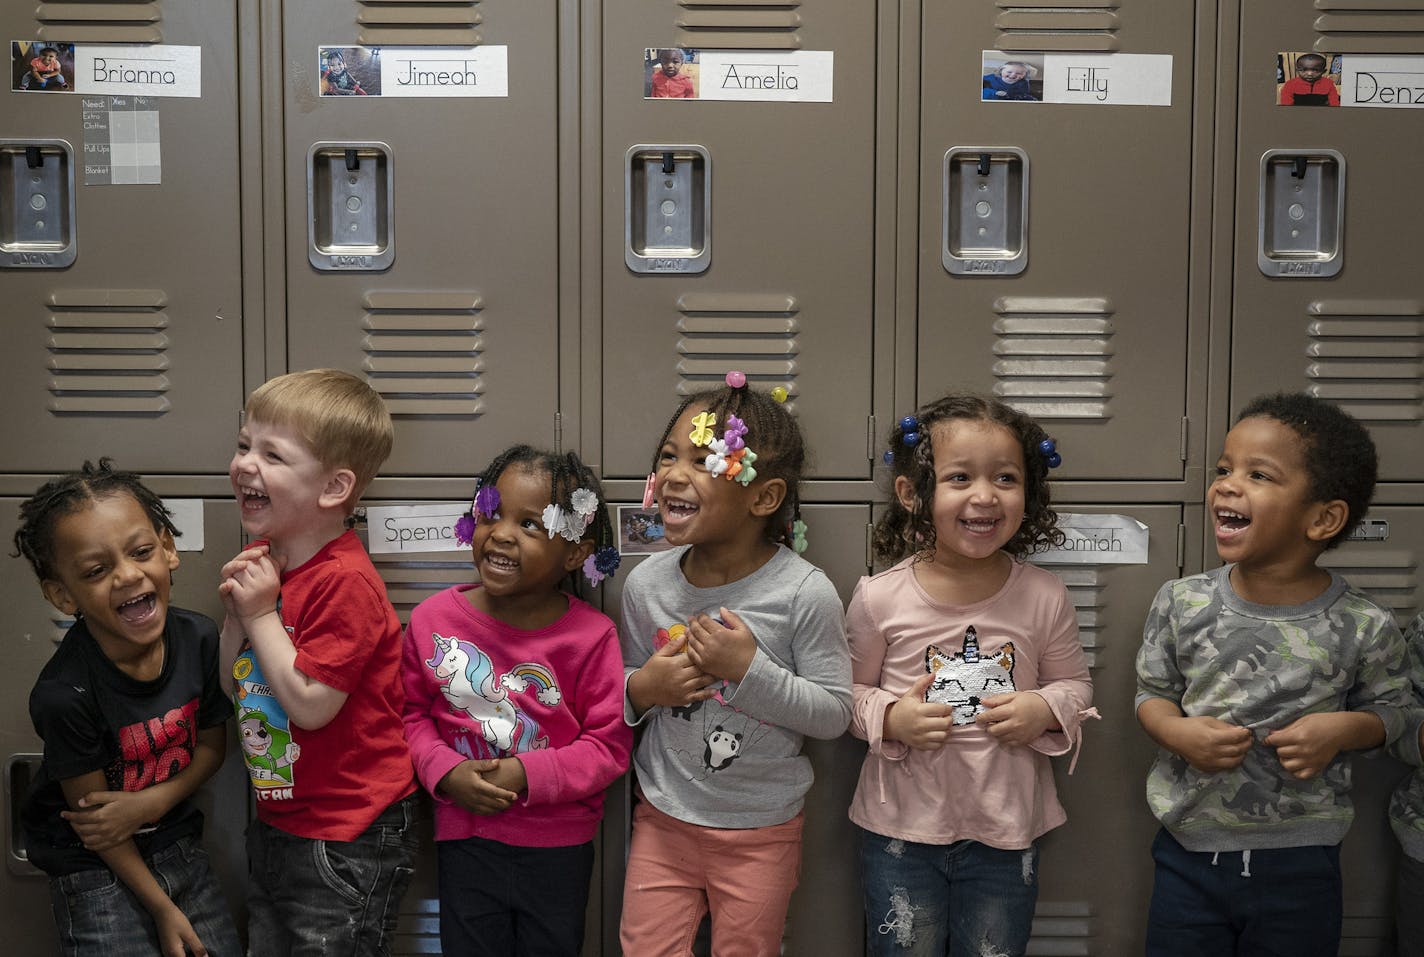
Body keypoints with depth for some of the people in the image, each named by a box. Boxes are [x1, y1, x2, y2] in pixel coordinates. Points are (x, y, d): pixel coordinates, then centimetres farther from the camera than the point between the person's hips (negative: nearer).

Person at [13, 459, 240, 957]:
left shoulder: (199, 637, -15)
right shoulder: (65, 694, -28)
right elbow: (90, 811, -16)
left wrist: (152, 801, -18)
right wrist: (163, 908, -8)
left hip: (176, 843, 5)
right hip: (94, 869, -4)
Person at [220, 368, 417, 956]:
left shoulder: (344, 582, -22)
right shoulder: (262, 562, 5)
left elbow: (309, 704, -25)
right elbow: (237, 687, 9)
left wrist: (262, 613, -19)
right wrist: (236, 613, -7)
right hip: (276, 824, 9)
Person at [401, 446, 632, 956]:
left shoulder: (591, 636, -15)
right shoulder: (434, 618, -7)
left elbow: (609, 745, -12)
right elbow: (412, 712, 2)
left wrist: (526, 775, -21)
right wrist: (445, 771, -14)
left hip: (559, 844, -1)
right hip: (465, 836, 2)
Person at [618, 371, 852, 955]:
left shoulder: (804, 593, -19)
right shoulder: (646, 584, -7)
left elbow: (834, 714, -15)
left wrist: (750, 669, -26)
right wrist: (640, 689, -16)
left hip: (760, 832, -2)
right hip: (663, 818, 3)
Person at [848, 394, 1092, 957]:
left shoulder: (1043, 598, -7)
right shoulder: (879, 599, -11)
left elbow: (1075, 684, 6)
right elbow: (850, 690, 1)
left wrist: (1046, 710, -14)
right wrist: (889, 718, -18)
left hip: (1005, 832, 1)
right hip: (901, 827, -1)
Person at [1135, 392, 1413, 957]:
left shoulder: (1364, 628, -11)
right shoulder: (1181, 604, -7)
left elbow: (1389, 708, 5)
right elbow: (1152, 692, 5)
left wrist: (1344, 728, -16)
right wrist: (1178, 732, -16)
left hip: (1300, 866, -1)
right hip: (1189, 852, 1)